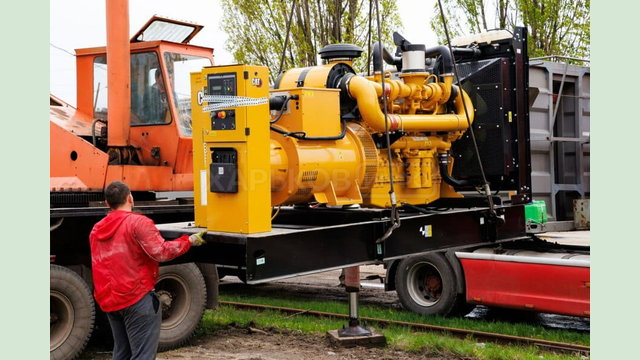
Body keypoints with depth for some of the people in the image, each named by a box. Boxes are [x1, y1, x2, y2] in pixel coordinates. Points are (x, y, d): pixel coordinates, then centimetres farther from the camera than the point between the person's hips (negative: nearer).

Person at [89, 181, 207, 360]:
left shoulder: (96, 230, 13)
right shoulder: (138, 222, -12)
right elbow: (160, 252, -19)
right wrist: (189, 240, -9)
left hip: (109, 301, 8)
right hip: (138, 298, -8)